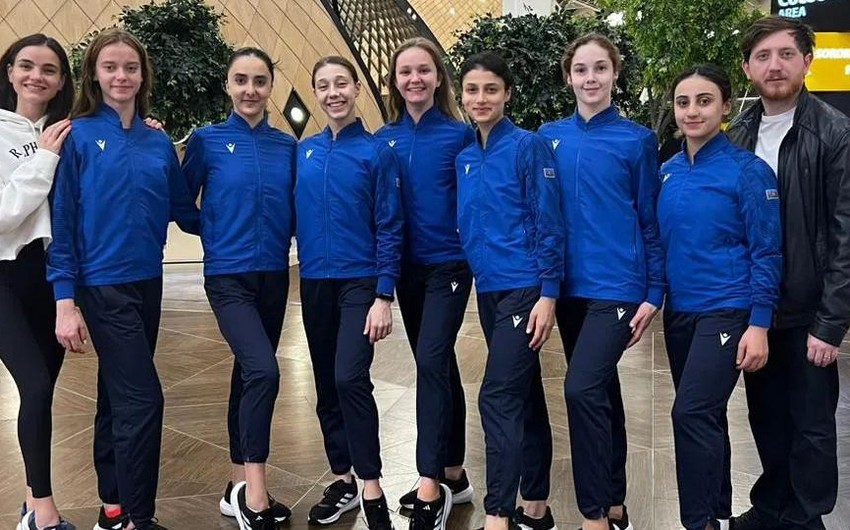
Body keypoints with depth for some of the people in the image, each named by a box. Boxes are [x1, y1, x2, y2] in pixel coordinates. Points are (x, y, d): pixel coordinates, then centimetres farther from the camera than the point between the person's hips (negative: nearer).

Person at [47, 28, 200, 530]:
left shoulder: (159, 143, 8)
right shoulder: (80, 136, -5)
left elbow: (184, 211, 14)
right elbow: (63, 222, -7)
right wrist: (65, 300, -11)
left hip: (147, 283, 5)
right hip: (103, 286, -5)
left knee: (120, 396, 13)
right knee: (142, 399, -9)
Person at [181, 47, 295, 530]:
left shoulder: (287, 145, 6)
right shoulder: (208, 140, -2)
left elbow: (294, 211, 11)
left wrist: (281, 240, -2)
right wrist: (216, 234, -6)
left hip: (274, 275, 4)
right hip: (229, 275, -4)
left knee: (250, 373, 12)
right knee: (263, 370, -21)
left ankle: (241, 487, 23)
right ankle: (254, 488, -10)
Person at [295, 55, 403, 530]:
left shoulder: (377, 151, -5)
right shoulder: (305, 151, 7)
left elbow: (389, 228, -8)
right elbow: (296, 217, 11)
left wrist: (384, 296, -14)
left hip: (360, 282, -5)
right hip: (315, 283, 5)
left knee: (350, 378, -16)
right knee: (327, 384, 11)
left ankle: (372, 489, -5)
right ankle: (342, 479, 24)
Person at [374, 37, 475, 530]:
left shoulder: (460, 134, -5)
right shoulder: (384, 139, 5)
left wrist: (475, 258, -13)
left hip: (449, 264, -4)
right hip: (407, 267, 5)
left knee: (432, 361, -15)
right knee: (439, 365, 12)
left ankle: (430, 488, -10)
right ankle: (454, 476, 24)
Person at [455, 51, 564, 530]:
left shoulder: (528, 147, -8)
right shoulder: (464, 158, 11)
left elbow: (549, 224, -11)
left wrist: (548, 294, -16)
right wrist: (474, 276, 13)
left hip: (524, 288, -7)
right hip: (488, 289, 7)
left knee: (499, 397, -11)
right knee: (525, 396, 13)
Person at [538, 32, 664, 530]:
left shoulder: (637, 140, -3)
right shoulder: (550, 137, 6)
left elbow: (652, 222, -1)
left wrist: (654, 294, -5)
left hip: (617, 285, -4)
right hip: (569, 285, 5)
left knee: (583, 388, -17)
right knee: (601, 391, 15)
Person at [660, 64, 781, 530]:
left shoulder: (747, 170, -9)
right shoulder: (668, 172, 6)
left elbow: (766, 253, -10)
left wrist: (759, 324, -14)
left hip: (726, 311, -6)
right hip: (679, 311, 6)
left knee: (692, 413, -14)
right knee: (704, 417, 15)